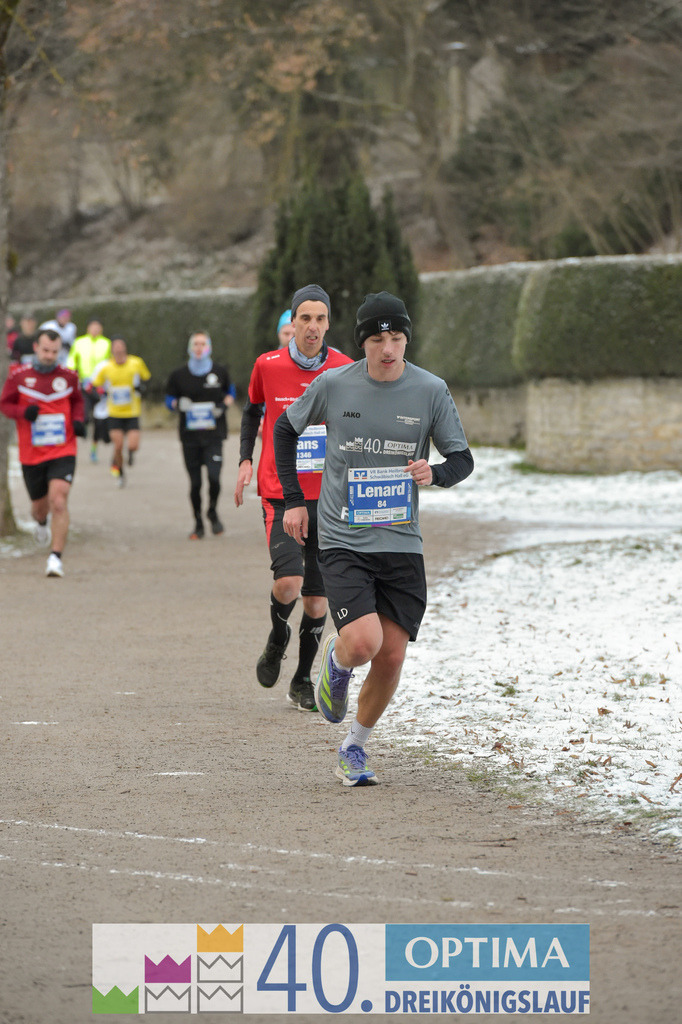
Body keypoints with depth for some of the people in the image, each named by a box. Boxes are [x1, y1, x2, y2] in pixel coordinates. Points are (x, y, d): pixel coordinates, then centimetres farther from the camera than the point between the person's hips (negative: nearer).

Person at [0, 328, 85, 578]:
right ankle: (41, 523, 55)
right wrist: (23, 412, -16)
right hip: (31, 454, 1)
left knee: (58, 501, -19)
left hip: (63, 452, -1)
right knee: (39, 505, 16)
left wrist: (79, 420, -1)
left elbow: (77, 401, 19)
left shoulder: (68, 377, 1)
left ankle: (55, 557, -18)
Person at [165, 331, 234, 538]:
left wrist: (225, 405, 0)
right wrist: (178, 404, -9)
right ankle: (198, 524, 18)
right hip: (190, 435, 1)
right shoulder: (179, 375, 4)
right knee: (195, 483, 2)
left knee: (214, 477, -17)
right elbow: (169, 399, 13)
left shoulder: (220, 372, 5)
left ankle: (213, 512, 11)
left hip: (214, 435, -1)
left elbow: (230, 392, 21)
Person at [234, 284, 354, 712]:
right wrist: (246, 459, 6)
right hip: (280, 494, -2)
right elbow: (253, 408, 17)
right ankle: (277, 640, 12)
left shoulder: (345, 369, -1)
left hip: (327, 496, 2)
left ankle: (302, 680, 22)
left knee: (317, 596, 3)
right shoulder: (268, 366, -3)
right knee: (289, 581, -21)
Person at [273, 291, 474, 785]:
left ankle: (355, 748, 23)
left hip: (401, 543, 2)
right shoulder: (334, 385, -4)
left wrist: (434, 473, -19)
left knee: (391, 656, 0)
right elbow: (286, 429, 13)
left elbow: (463, 459, 4)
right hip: (343, 540, -2)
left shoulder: (431, 390, -3)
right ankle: (336, 661, 17)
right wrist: (293, 500, 9)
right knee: (363, 641, -21)